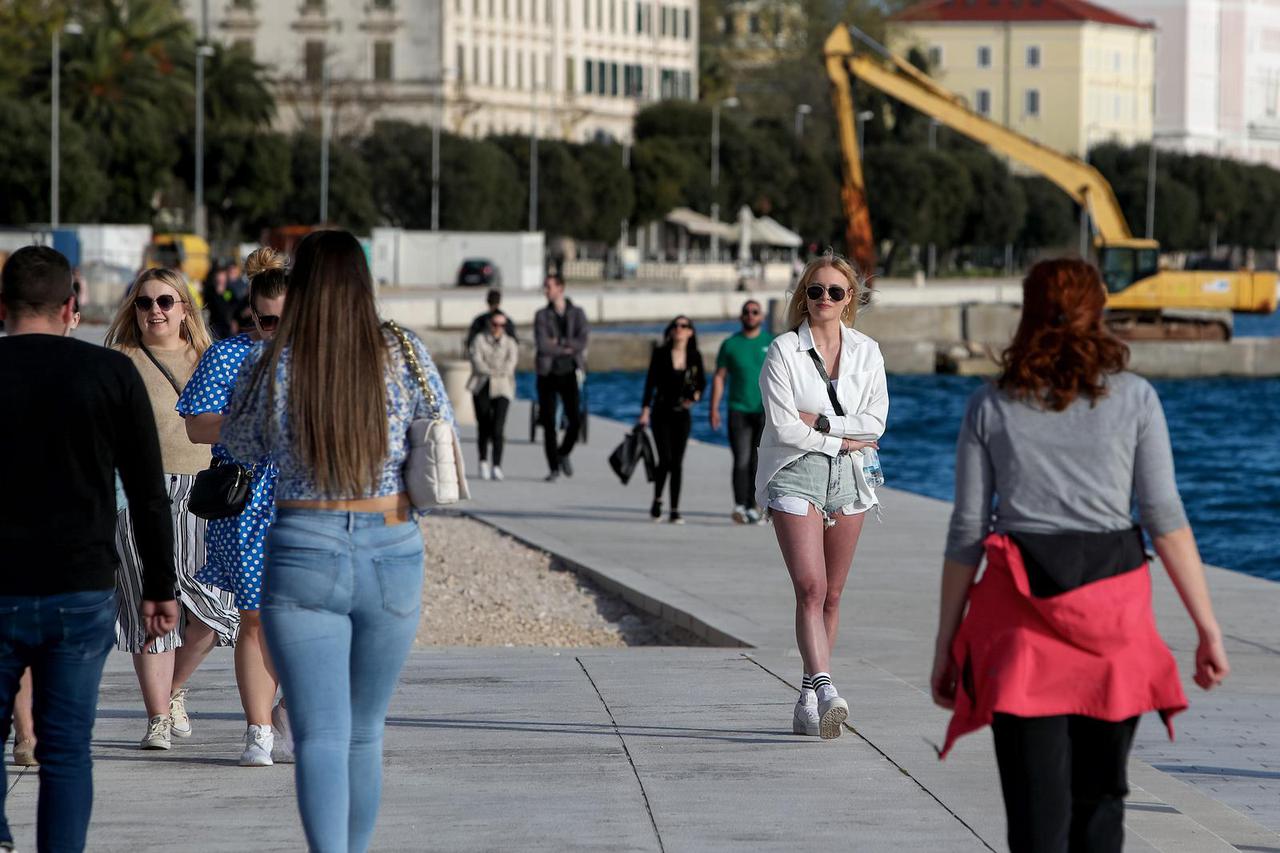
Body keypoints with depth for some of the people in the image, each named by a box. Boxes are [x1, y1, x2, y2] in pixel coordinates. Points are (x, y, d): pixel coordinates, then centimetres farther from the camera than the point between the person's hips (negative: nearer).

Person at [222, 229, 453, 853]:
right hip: (392, 555, 2)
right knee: (364, 733, 17)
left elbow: (241, 446, 10)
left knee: (319, 736, -5)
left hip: (302, 555, -2)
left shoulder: (268, 366, -8)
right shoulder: (404, 357, -4)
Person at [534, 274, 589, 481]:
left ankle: (563, 453, 18)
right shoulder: (542, 315, 4)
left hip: (569, 373, 0)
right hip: (547, 373, 0)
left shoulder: (577, 314, 4)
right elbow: (541, 345, -9)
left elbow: (582, 342, -10)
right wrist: (567, 349, -8)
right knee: (548, 423, -2)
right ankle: (554, 468, 5)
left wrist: (558, 343, -13)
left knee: (575, 419, -10)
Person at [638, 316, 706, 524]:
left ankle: (675, 511, 3)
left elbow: (702, 382, 12)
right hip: (661, 412, -2)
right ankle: (657, 500, 14)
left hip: (682, 413, 2)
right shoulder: (660, 353, -3)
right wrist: (645, 410, -8)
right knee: (665, 459, -10)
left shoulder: (694, 356, 2)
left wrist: (696, 395, -10)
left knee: (677, 462, 0)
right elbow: (650, 382, -2)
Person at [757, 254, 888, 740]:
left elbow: (876, 422, -1)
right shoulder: (784, 351, -4)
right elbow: (783, 426, -11)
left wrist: (822, 421, -11)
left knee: (831, 595, 5)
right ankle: (825, 688, -28)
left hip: (846, 477, 4)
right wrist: (843, 440, -8)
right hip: (794, 475, -4)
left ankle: (809, 700, 11)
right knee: (810, 589, -17)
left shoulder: (866, 352, 7)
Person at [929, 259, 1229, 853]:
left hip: (1021, 610, 0)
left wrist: (946, 644, 9)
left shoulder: (991, 407, 4)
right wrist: (1207, 627, 1)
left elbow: (966, 533, 3)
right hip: (1113, 602, 0)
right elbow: (1165, 519, -2)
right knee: (1099, 801, 15)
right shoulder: (1133, 398, 3)